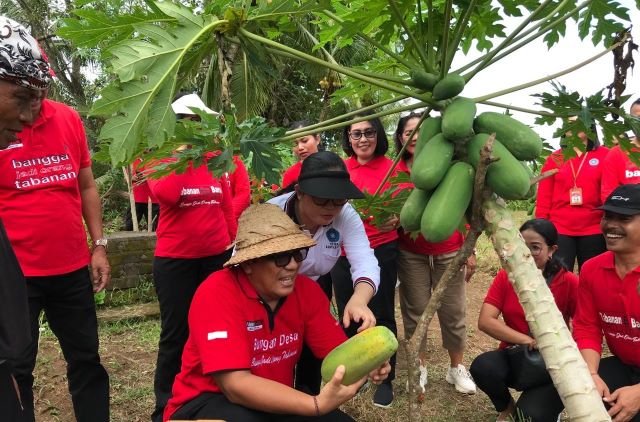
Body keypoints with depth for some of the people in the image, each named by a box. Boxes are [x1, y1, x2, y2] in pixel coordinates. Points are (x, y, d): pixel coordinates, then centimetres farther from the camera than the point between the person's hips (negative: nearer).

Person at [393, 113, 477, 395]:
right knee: (415, 311, 8)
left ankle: (456, 368, 26)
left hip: (449, 252, 0)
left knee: (453, 311, 8)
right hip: (411, 255, 1)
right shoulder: (394, 171, 1)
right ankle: (419, 367, 26)